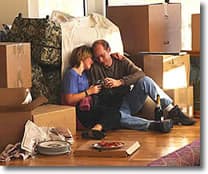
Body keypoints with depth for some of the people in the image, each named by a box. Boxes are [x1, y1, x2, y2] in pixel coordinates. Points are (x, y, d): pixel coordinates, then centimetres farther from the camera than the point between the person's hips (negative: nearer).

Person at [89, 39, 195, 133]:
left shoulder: (121, 61, 6)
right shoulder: (95, 68, 2)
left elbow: (140, 73, -11)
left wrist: (119, 82, -23)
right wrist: (102, 88, -19)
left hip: (129, 102, 3)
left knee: (145, 81, -24)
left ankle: (172, 110, -28)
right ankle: (156, 125, -52)